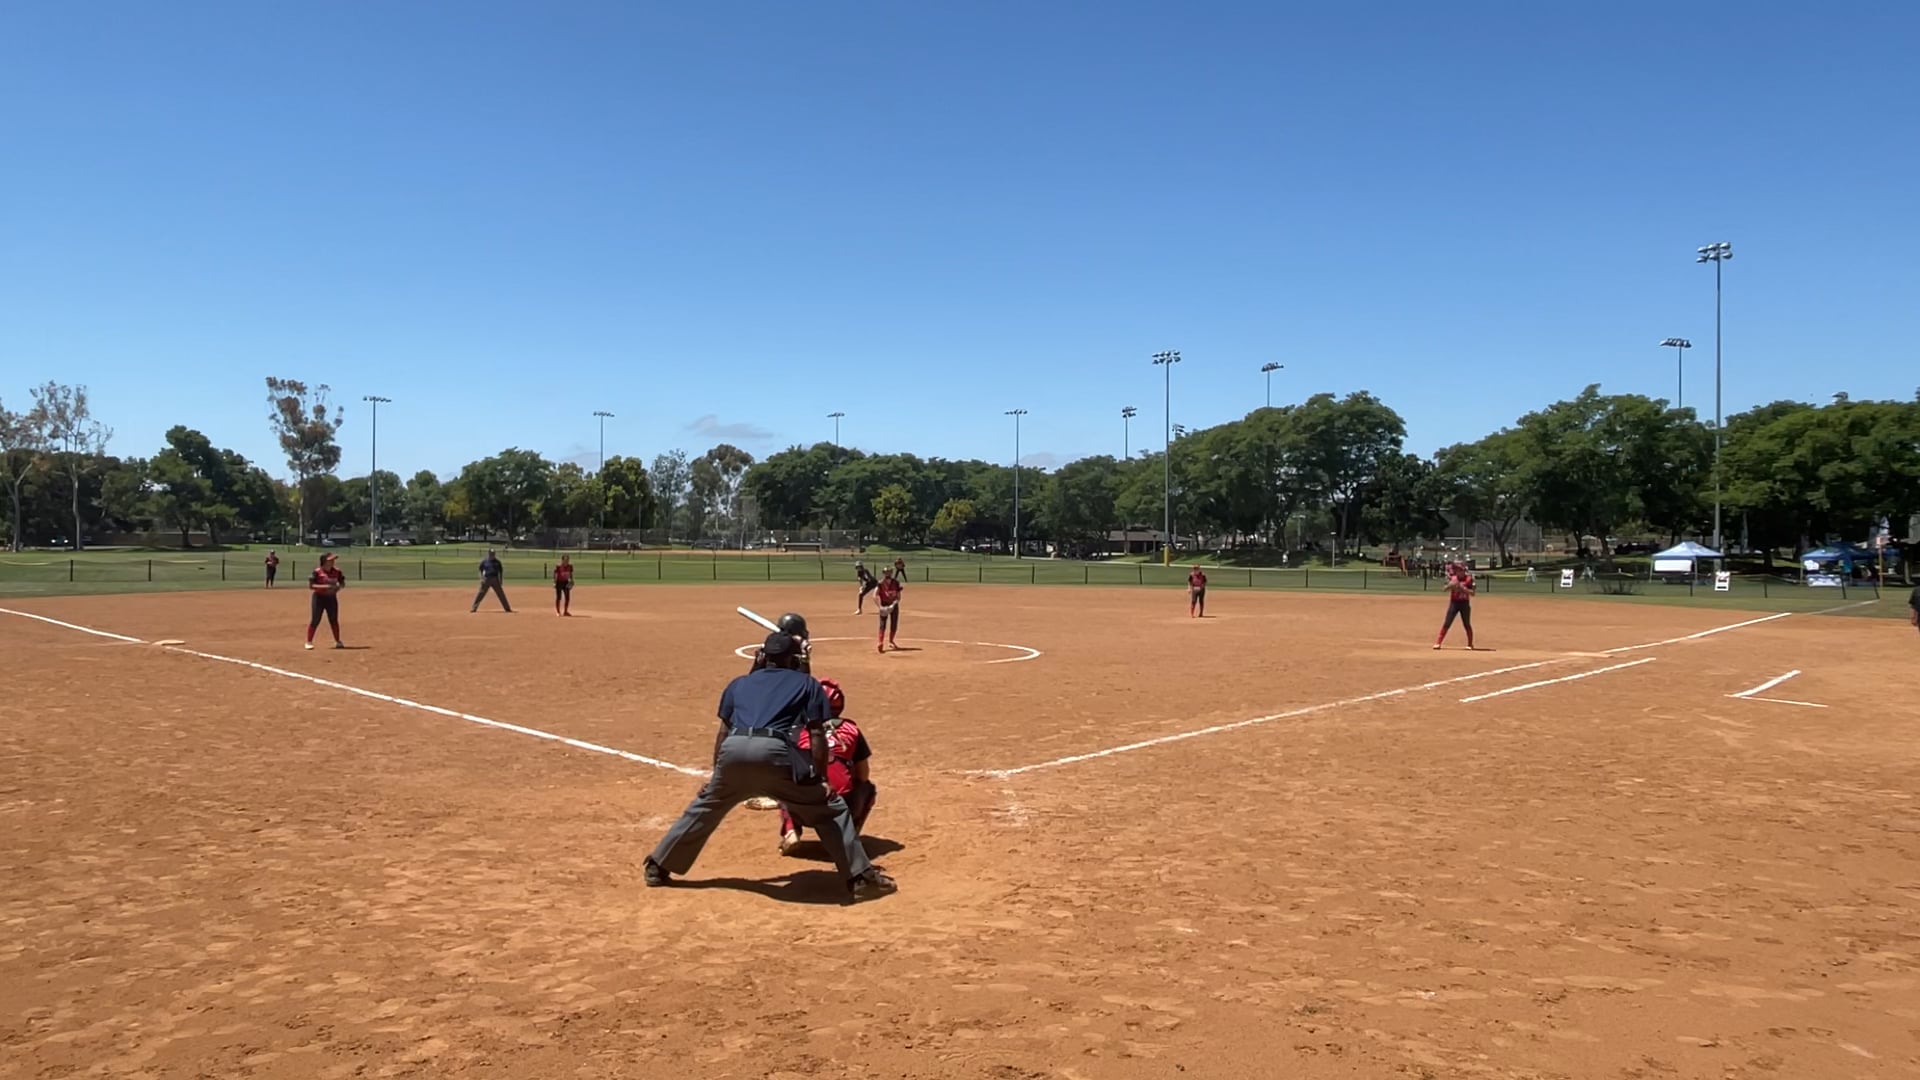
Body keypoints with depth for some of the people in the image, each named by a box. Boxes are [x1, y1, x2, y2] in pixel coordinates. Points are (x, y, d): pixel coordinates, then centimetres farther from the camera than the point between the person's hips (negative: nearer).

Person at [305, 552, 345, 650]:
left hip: (331, 598, 4)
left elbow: (342, 583, 10)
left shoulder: (336, 571, 1)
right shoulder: (317, 572, -12)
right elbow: (310, 585, -15)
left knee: (334, 620, 8)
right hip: (319, 597, -4)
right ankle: (309, 642, 6)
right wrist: (324, 586, -26)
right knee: (315, 620, -3)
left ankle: (337, 641, 18)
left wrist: (338, 587, -13)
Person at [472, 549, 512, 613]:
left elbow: (500, 571, 9)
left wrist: (500, 580, 4)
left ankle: (507, 608, 7)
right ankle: (474, 608, 4)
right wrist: (481, 578, -9)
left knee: (501, 594, 2)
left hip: (495, 579, 1)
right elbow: (480, 570, 3)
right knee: (480, 594, -3)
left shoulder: (497, 561, 3)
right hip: (486, 579, -1)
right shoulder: (484, 561, 0)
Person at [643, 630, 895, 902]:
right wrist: (821, 779, 12)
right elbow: (816, 734, 11)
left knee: (705, 807, 28)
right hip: (775, 751, -3)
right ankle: (861, 877, 5)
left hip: (734, 748, 3)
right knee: (829, 808, 11)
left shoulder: (740, 683, 31)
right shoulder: (807, 684, 23)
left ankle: (656, 867, 36)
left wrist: (716, 775, 32)